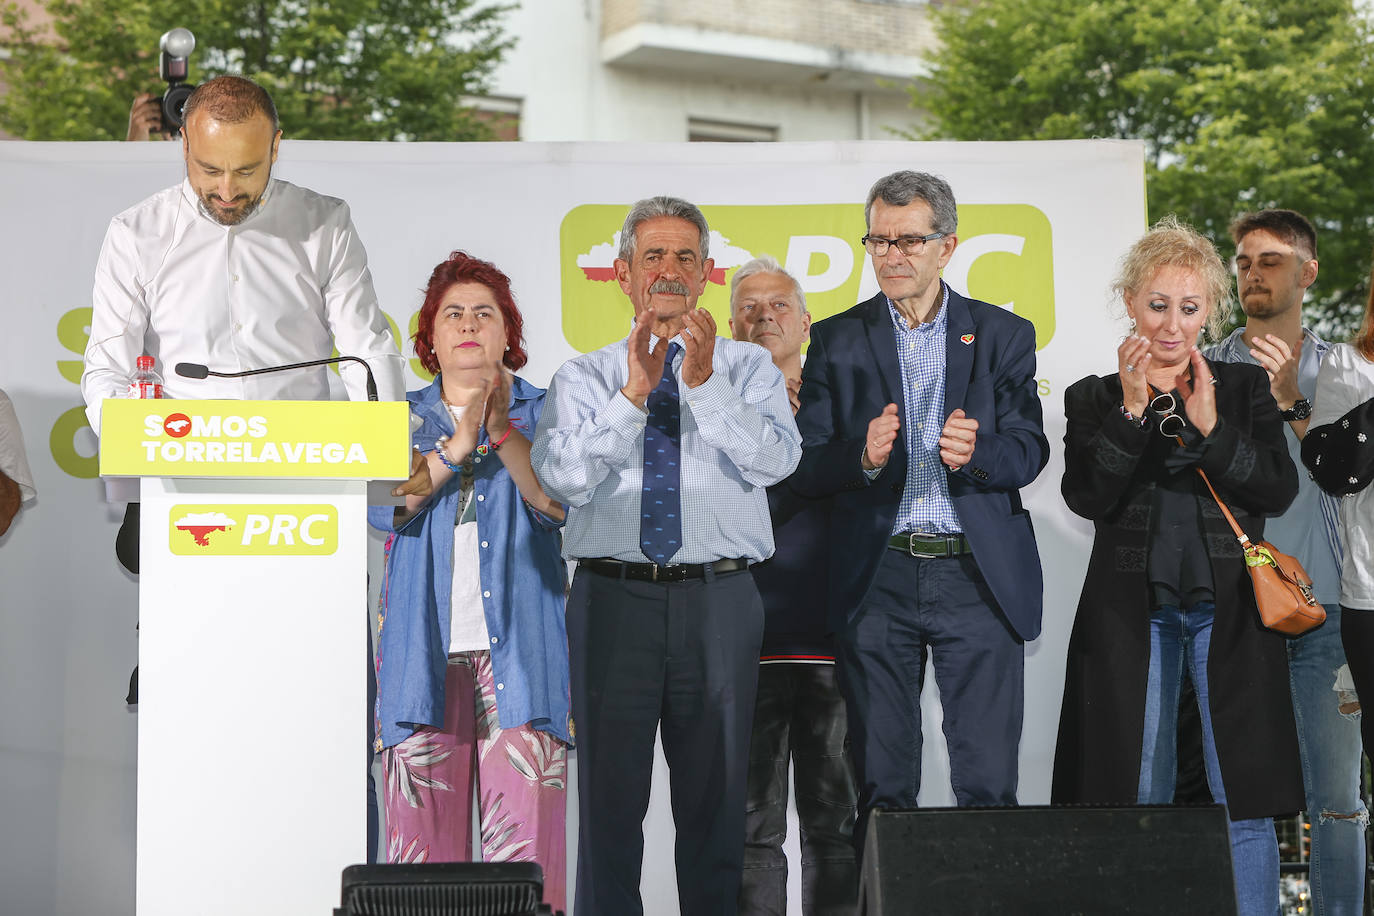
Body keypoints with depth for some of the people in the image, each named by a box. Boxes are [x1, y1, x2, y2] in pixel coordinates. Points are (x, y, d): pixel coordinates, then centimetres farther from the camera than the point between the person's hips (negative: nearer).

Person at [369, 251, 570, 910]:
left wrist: (502, 431, -16)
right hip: (424, 646, 1)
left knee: (524, 819, -8)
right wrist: (458, 443, -11)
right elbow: (383, 507, -1)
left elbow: (557, 501, -4)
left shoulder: (542, 412, 13)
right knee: (424, 821, -3)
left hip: (518, 648, -1)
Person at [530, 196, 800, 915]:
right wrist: (634, 393, -17)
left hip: (719, 597, 0)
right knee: (610, 787, 5)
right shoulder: (583, 377, 9)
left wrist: (705, 383, -19)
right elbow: (562, 479, -8)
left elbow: (774, 460, -9)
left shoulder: (750, 368, 9)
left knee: (716, 791, 8)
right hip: (613, 594, 0)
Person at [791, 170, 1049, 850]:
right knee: (882, 786, 6)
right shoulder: (837, 341, 9)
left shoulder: (1004, 335, 9)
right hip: (877, 580, 1)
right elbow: (807, 468, 2)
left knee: (988, 784, -1)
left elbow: (1030, 452, 1)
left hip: (978, 575, 0)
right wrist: (863, 458, -19)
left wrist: (977, 454, -20)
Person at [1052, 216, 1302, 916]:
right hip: (1130, 613, 0)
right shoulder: (1094, 398, 9)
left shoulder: (1245, 389, 11)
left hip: (1229, 612, 0)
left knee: (1245, 798, -2)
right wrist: (1131, 410, -12)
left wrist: (1211, 427, -11)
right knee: (1138, 798, 3)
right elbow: (1088, 498, -5)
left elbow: (1279, 490, 0)